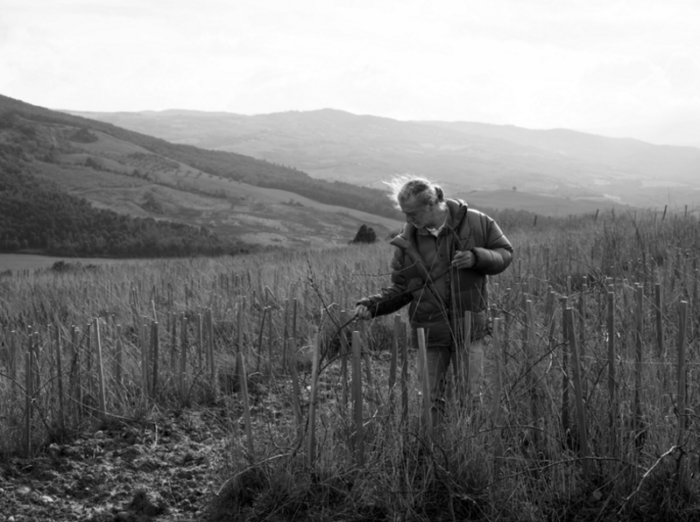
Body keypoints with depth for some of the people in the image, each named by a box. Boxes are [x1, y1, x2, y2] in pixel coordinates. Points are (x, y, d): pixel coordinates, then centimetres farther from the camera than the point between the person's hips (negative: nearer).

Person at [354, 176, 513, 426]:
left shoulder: (476, 223, -6)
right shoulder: (407, 241, -1)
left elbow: (505, 253, 3)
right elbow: (400, 288, 6)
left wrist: (476, 257, -17)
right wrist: (372, 305, -11)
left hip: (470, 329, -1)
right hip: (430, 331, 1)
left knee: (471, 397, 5)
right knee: (432, 401, 5)